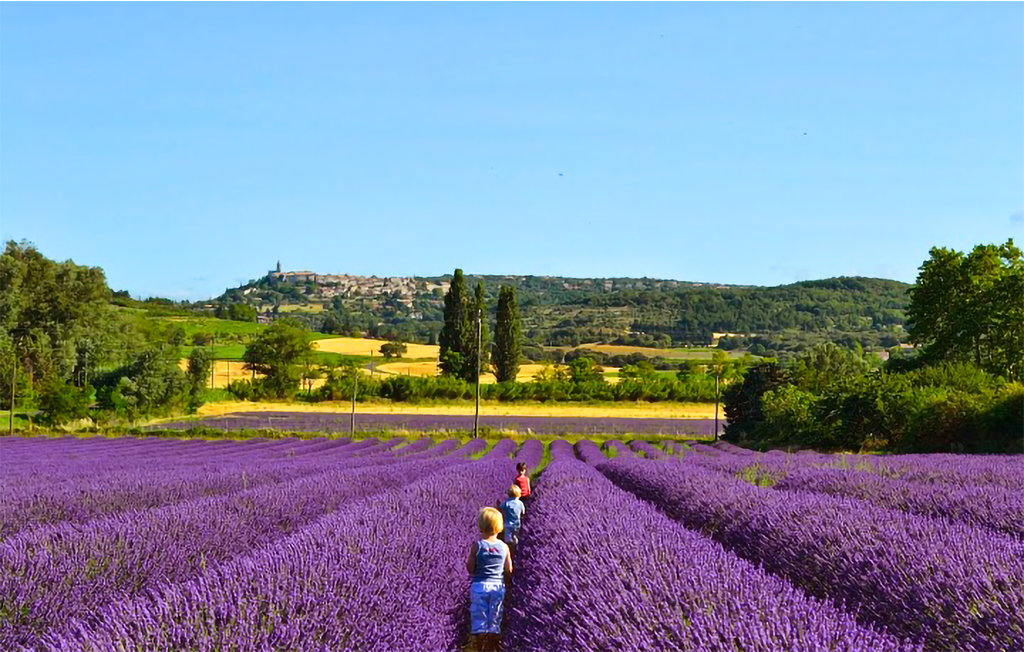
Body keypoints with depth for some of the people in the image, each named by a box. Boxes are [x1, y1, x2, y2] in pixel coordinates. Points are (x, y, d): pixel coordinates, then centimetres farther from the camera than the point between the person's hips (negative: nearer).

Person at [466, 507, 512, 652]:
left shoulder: (476, 546, -11)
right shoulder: (504, 547, -4)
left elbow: (470, 569, -9)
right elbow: (509, 569, 1)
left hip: (479, 585, -2)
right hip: (498, 586, 2)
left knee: (479, 619, 6)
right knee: (495, 621, 12)